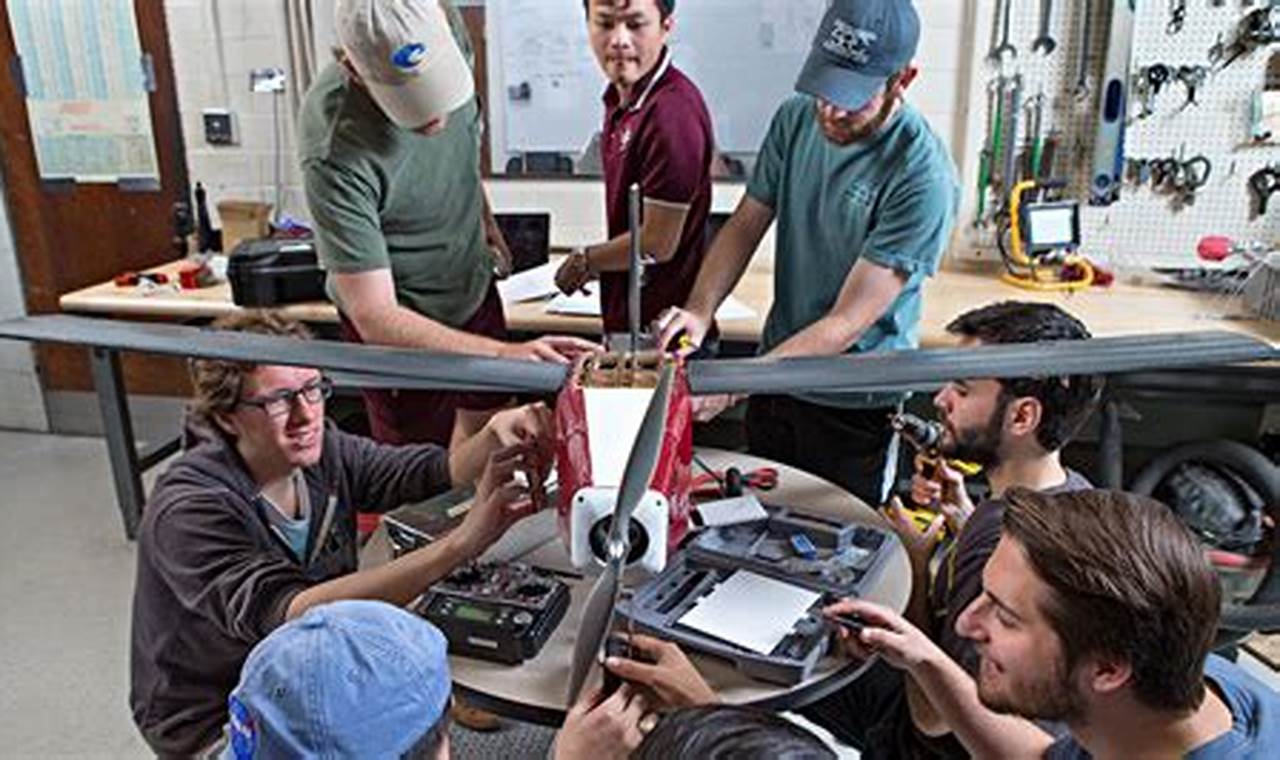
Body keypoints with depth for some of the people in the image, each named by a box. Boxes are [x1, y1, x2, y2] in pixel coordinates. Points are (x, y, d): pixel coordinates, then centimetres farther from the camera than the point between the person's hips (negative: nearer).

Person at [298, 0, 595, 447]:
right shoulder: (335, 155, -36)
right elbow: (374, 317, -34)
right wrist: (504, 354, -43)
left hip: (473, 287, 6)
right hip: (401, 328, -6)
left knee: (487, 420, 24)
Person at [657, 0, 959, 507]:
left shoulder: (924, 178, -24)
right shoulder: (797, 118, -6)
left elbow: (848, 322, -26)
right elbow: (745, 224, 1)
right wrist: (700, 310, -16)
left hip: (858, 408, -5)